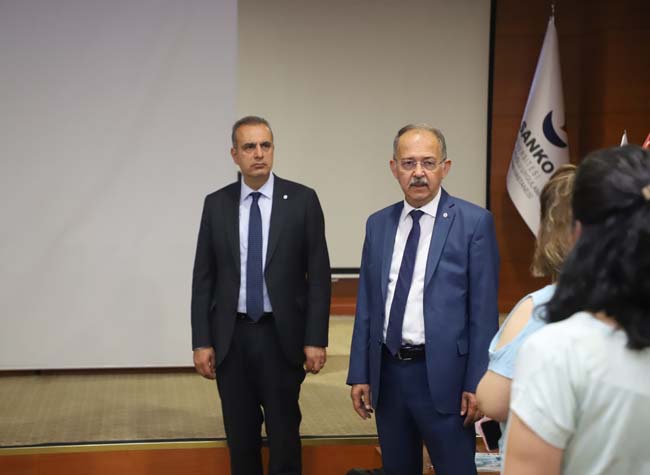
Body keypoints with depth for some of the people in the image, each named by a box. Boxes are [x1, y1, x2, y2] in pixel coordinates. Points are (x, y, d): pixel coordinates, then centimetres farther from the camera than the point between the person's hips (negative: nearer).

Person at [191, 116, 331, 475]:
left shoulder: (302, 200, -3)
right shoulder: (216, 204, 3)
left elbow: (319, 274, -3)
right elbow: (203, 277, 4)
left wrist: (316, 339, -8)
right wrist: (201, 341, -1)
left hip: (282, 335, -2)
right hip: (231, 337, 2)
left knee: (284, 431, 7)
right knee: (240, 433, 10)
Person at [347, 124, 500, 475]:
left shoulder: (474, 222, -6)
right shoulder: (378, 224, 8)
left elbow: (484, 310, -7)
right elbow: (366, 305, 10)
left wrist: (477, 382, -10)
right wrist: (359, 374, 7)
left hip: (443, 374, -4)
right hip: (387, 371, 5)